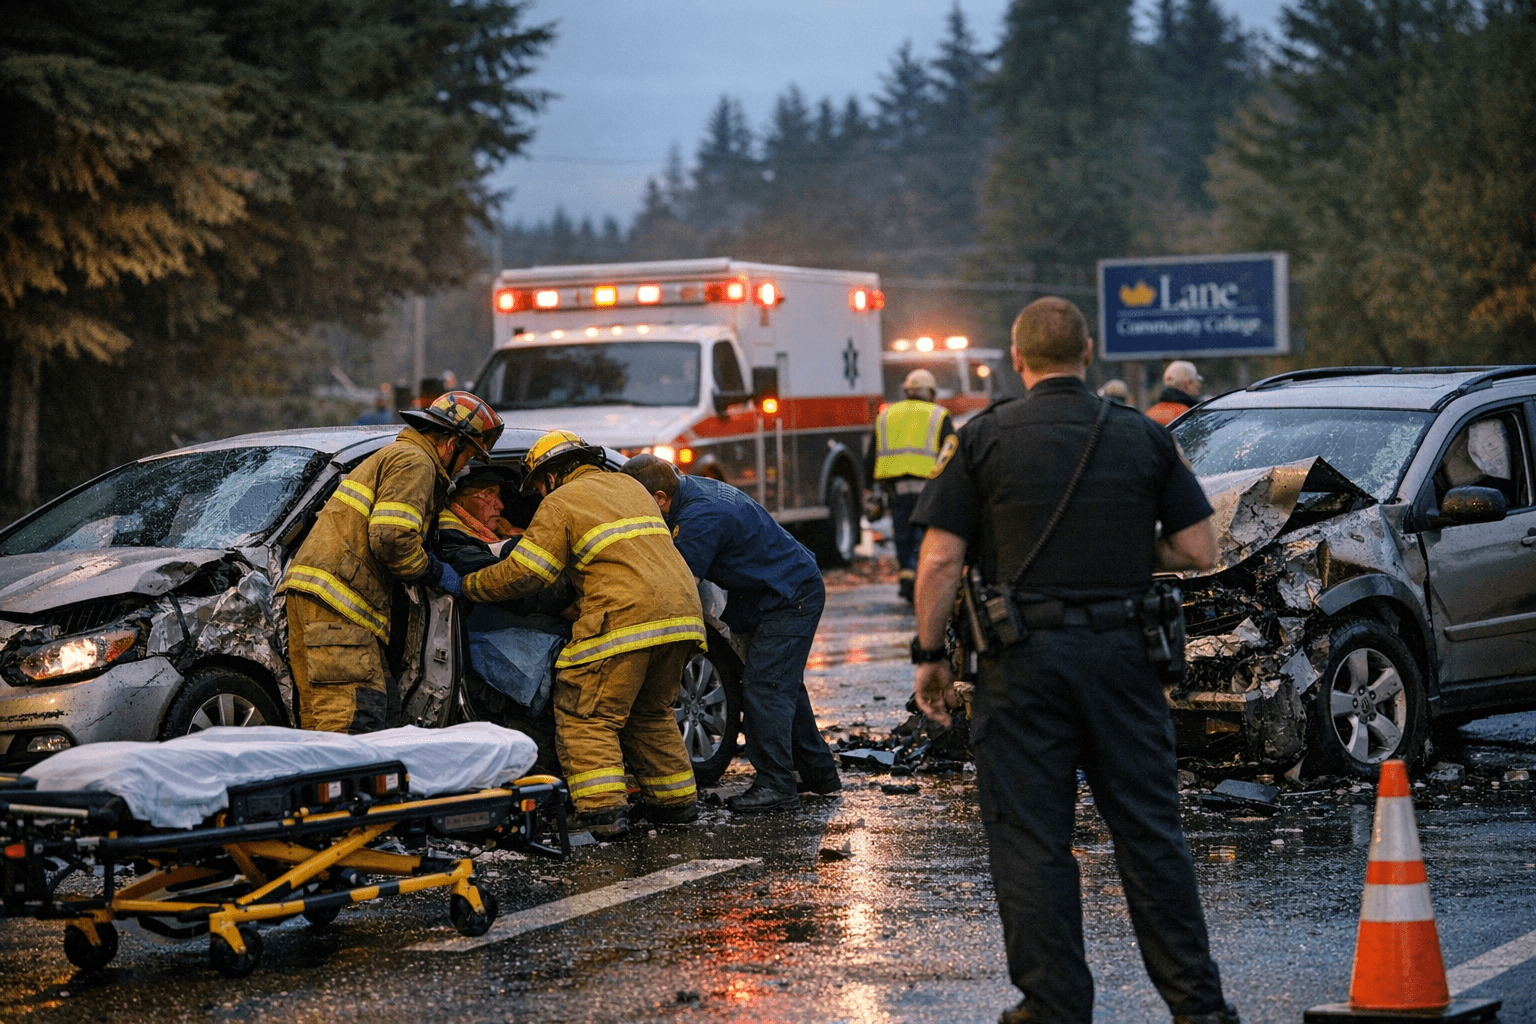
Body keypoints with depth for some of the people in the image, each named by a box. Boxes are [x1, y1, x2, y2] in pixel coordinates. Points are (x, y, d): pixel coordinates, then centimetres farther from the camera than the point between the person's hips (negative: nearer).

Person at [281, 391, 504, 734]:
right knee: (356, 716, -18)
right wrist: (436, 572, -3)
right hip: (336, 597, -10)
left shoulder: (392, 456, 29)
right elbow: (391, 537, -17)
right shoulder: (414, 462, -5)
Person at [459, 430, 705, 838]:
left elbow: (523, 574, -3)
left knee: (585, 717, -2)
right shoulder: (630, 487, 26)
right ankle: (676, 800, 22)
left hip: (625, 619, -8)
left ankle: (602, 811, -13)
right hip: (682, 611, 8)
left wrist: (468, 585, 13)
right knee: (650, 713, 24)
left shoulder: (561, 503, 3)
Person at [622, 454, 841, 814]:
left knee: (763, 687, -13)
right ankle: (818, 773, 25)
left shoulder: (699, 519, -27)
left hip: (790, 600, -11)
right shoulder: (691, 487, 4)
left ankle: (776, 786, -10)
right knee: (783, 686, 16)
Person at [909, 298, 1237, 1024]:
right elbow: (1199, 551, 3)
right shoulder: (1144, 437, 5)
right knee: (1150, 832, 9)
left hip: (1025, 658, -2)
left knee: (1031, 842, 4)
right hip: (1123, 649, 3)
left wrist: (929, 654, 3)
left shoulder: (985, 439, -2)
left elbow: (939, 561, -6)